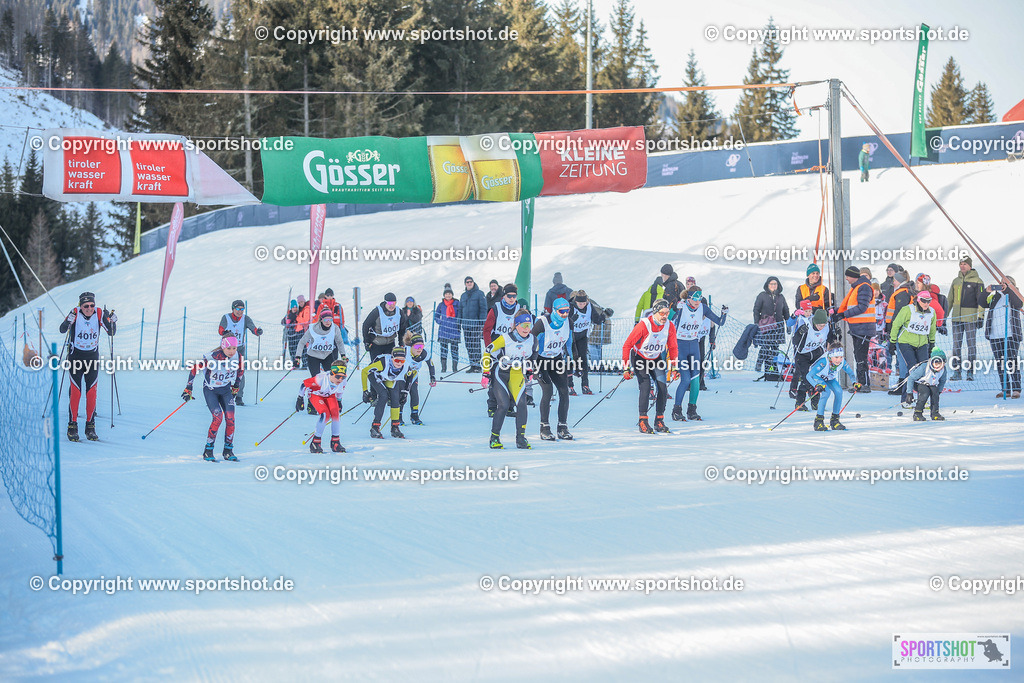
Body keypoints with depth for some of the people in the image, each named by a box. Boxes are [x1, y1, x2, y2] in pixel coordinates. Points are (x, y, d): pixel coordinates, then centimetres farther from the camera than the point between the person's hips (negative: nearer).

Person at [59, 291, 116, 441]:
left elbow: (111, 333, -4)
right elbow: (62, 330, -23)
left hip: (93, 356, 2)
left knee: (91, 392, 0)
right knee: (75, 391, -8)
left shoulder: (99, 314, -8)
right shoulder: (75, 313, -14)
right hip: (75, 355, -2)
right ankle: (72, 426, -1)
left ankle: (90, 427, 6)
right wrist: (69, 321, -42)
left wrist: (113, 322, -23)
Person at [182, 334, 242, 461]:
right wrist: (188, 388, -12)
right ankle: (208, 451, -11)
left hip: (226, 389, 4)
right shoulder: (212, 357, -26)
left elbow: (241, 370, 11)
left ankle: (228, 451, 3)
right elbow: (194, 368, -15)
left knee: (230, 418, -11)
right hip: (210, 390, -4)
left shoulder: (238, 357, -12)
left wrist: (236, 386, 19)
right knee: (218, 416, -21)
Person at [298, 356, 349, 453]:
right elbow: (304, 384, -25)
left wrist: (339, 401, 13)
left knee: (335, 413, -20)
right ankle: (315, 443, -15)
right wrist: (300, 398, -17)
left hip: (330, 395, 4)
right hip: (315, 394, -4)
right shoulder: (322, 379, -40)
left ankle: (335, 443, -6)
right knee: (325, 414, -26)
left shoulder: (343, 381, -25)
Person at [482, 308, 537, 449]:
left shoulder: (532, 340, -9)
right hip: (500, 372, -3)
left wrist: (529, 370, 14)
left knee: (521, 403, -16)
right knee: (504, 405, -15)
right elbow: (487, 352, -12)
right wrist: (486, 374, -10)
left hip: (517, 373, 4)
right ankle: (494, 437, 1)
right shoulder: (505, 338, -22)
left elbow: (533, 354, 14)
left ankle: (521, 438, -6)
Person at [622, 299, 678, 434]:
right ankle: (643, 422, -13)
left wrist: (674, 366, 0)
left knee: (663, 389, -9)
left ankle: (659, 421, 3)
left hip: (656, 359, 4)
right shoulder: (643, 325, -28)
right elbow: (627, 345, -20)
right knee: (645, 387, -19)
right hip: (640, 358, -4)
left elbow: (673, 348, 3)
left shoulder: (670, 326, -14)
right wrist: (626, 367, -22)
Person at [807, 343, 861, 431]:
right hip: (817, 377, -5)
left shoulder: (842, 362, -25)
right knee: (826, 391, -30)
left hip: (830, 378, 5)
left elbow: (850, 372, -4)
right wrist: (817, 385, -56)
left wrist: (855, 383, -21)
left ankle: (834, 419, -7)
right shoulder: (823, 362, -40)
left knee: (839, 391, -21)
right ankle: (818, 420, -22)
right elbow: (809, 376, -40)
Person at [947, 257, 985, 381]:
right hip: (957, 318, 5)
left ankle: (970, 372, 1)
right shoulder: (956, 281, 14)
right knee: (956, 345, 4)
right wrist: (944, 316, 17)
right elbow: (949, 299, 20)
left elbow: (981, 300, -4)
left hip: (971, 318, -5)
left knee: (971, 345, -2)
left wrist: (980, 316, -11)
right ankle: (957, 372, 7)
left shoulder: (977, 281, -2)